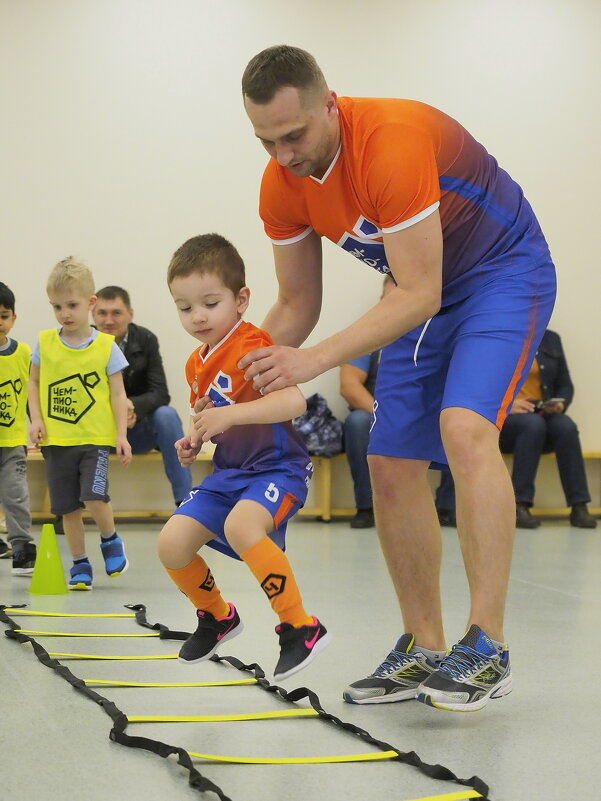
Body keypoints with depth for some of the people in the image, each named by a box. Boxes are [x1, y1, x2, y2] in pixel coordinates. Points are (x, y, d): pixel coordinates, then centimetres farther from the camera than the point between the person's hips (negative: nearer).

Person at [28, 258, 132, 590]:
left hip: (95, 438, -3)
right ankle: (79, 564, 22)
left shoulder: (106, 347, -3)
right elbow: (34, 383, 14)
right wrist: (36, 420, 0)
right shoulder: (45, 343, 3)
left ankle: (110, 539, 12)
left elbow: (117, 393, 0)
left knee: (94, 497, -18)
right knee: (68, 508, 7)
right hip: (56, 439, 3)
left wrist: (121, 435, -7)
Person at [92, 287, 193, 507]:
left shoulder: (146, 340, -5)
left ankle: (185, 503, -25)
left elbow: (160, 394, -11)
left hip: (138, 430, 1)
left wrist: (133, 405, -34)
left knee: (166, 415, -30)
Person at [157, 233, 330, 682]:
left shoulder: (252, 346, -18)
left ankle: (301, 628, -24)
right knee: (172, 543, -1)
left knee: (241, 525, -36)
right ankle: (217, 617, 27)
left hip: (277, 466, -9)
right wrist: (193, 442, 5)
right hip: (229, 472, 9)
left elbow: (294, 401, -34)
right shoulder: (196, 364, 10)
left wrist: (229, 414, -42)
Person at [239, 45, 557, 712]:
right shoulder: (281, 187, -10)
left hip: (503, 275, -7)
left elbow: (420, 295, -33)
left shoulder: (394, 140, -34)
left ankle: (487, 648, -26)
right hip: (423, 296, 7)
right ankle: (425, 650, 11)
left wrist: (316, 360, -39)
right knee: (391, 464, -1)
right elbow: (297, 305, 2)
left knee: (464, 426, -29)